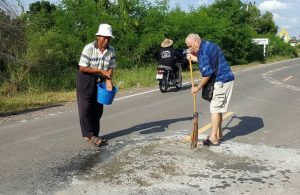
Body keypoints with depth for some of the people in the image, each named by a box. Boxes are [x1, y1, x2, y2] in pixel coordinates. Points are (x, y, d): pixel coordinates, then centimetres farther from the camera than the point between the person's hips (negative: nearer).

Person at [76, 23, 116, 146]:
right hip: (86, 80, -5)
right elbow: (82, 68, -19)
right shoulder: (89, 48, -19)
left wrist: (109, 81, -19)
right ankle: (89, 135, 2)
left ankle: (94, 135, 19)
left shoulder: (111, 50, -4)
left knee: (98, 109, 8)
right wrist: (101, 71, -22)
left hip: (100, 81, 5)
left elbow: (111, 68, 0)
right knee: (86, 108, -6)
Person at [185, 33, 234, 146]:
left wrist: (198, 87, -9)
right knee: (217, 108, 16)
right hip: (225, 79, 10)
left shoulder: (203, 50, -18)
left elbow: (206, 73, -20)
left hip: (222, 81, -10)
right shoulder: (207, 44, 12)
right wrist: (194, 58, 18)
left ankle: (213, 139, -2)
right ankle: (218, 135, 25)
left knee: (215, 108, -6)